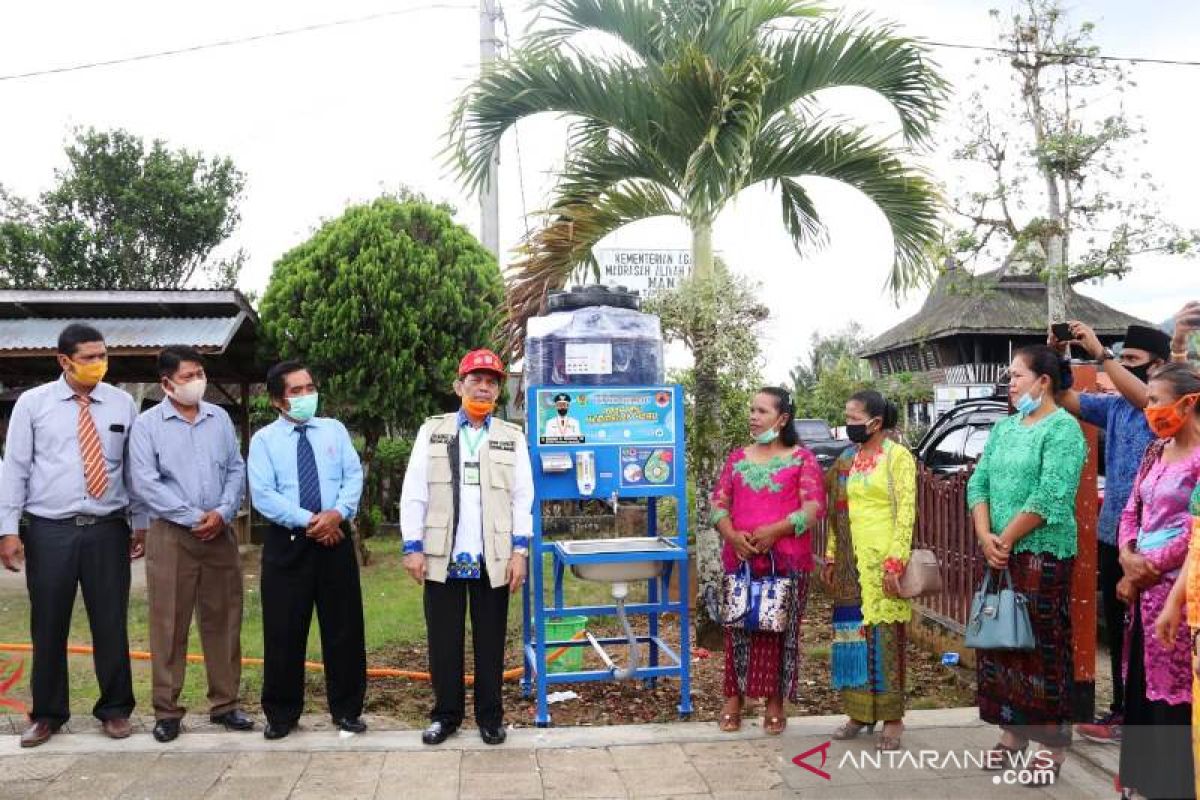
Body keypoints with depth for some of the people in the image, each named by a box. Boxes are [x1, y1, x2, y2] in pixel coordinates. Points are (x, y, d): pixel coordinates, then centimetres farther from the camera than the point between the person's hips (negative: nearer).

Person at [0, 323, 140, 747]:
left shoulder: (122, 403, 4)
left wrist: (142, 524, 6)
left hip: (108, 530, 1)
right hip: (49, 531, 0)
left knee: (111, 624, 7)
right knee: (48, 627, 9)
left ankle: (115, 709, 22)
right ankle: (47, 713, 25)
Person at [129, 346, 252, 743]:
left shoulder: (220, 418, 9)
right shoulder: (147, 424, -2)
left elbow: (236, 470, 8)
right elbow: (145, 483, -9)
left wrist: (222, 513, -8)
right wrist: (193, 518, -12)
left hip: (220, 534, 3)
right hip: (170, 535, -3)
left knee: (223, 621, 8)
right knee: (169, 625, 2)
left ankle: (224, 703, 18)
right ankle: (166, 711, 13)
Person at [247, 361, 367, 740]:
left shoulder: (334, 430, 9)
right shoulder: (264, 440, 1)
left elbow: (354, 476, 2)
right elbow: (263, 495, -9)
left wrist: (338, 513, -16)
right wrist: (308, 521, -17)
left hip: (335, 539, 2)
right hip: (287, 543, -2)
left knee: (344, 627, 7)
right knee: (284, 632, 4)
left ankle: (346, 709, 20)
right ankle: (281, 713, 19)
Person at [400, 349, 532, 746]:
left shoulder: (512, 436, 7)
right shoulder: (432, 431, 7)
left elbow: (523, 497, 4)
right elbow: (414, 493, 3)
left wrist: (519, 550, -4)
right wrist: (413, 547, -4)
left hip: (494, 559, 0)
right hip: (442, 558, 0)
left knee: (490, 642, 7)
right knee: (443, 641, 8)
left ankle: (490, 715, 20)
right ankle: (446, 714, 21)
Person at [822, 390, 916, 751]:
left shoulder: (898, 457, -5)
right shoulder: (846, 460, 12)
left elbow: (906, 513, -11)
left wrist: (895, 562, -17)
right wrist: (830, 557, 12)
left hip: (882, 562, -6)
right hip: (850, 563, 6)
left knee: (884, 635, -1)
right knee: (852, 633, 8)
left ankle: (891, 717, 9)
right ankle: (860, 711, 19)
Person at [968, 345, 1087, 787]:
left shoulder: (1063, 428, -9)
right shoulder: (1004, 427, 13)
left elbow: (1049, 497, -19)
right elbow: (978, 483, 7)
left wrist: (1005, 539, -14)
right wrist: (985, 537, -7)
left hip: (1042, 552, -7)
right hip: (1000, 553, 7)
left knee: (1043, 648, -1)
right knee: (1000, 642, 11)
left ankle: (1053, 745, 10)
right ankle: (1012, 731, 24)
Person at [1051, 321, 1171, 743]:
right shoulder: (1115, 406, 10)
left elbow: (1145, 399, -29)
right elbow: (1068, 400, 10)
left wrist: (1099, 352, -31)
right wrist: (1062, 357, -6)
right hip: (1111, 533, 7)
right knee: (1117, 628, 15)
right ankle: (1122, 709, 27)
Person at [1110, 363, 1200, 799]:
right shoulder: (1156, 451, 12)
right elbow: (1132, 509, 12)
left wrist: (1148, 568, -10)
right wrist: (1128, 558, -5)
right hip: (1143, 584, 8)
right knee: (1141, 686, 15)